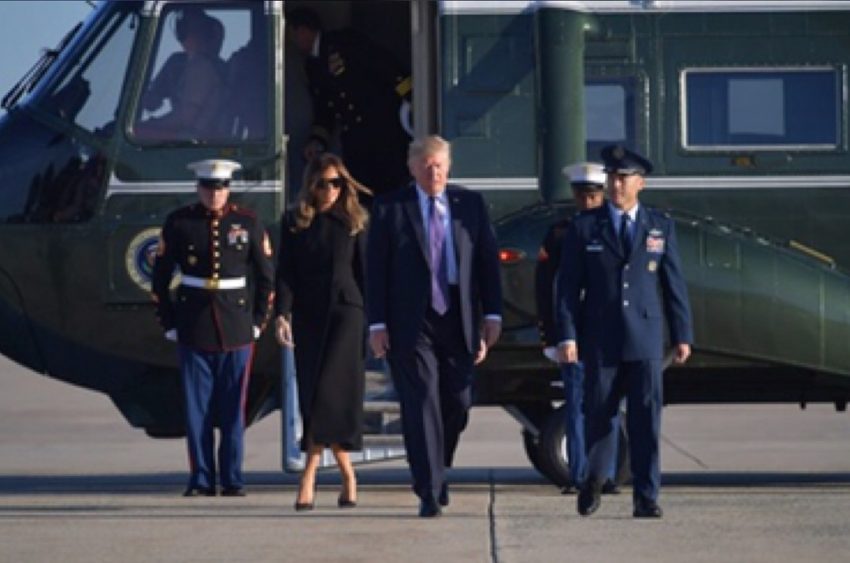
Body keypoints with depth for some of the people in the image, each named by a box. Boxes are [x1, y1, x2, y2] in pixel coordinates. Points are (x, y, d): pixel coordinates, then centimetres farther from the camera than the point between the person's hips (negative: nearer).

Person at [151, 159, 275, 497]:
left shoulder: (248, 223, 4)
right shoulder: (178, 223, 2)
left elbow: (267, 277, 10)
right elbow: (160, 277, 7)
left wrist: (257, 322, 5)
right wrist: (169, 324, 3)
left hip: (237, 330, 0)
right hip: (193, 330, 0)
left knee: (233, 409, 2)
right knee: (196, 408, 0)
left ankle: (233, 481, 8)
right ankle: (201, 480, 6)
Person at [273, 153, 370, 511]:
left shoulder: (353, 221, 6)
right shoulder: (294, 222, 8)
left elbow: (364, 270, 8)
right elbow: (285, 272, 5)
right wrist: (282, 314, -8)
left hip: (345, 310, -2)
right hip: (308, 316, 2)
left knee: (330, 390, -15)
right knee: (311, 393, 2)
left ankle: (309, 475, -19)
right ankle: (347, 475, 13)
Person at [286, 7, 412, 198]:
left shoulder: (344, 42, -2)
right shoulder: (312, 66, 19)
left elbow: (385, 64, -10)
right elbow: (323, 110, 22)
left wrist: (408, 96, -20)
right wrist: (318, 140, 7)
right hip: (354, 140, 7)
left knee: (396, 184, -13)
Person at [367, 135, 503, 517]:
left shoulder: (471, 204, 8)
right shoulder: (390, 208, 1)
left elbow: (488, 260, 7)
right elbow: (376, 269, 0)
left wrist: (492, 315, 0)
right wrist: (377, 324, -7)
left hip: (459, 320, 3)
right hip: (411, 323, -3)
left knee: (457, 403, 6)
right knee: (421, 405, -6)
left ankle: (437, 471, 31)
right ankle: (430, 493, -5)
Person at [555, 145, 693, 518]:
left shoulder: (661, 228, 9)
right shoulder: (584, 228, 4)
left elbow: (674, 285, 9)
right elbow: (568, 286, 1)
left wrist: (682, 335, 4)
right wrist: (566, 335, -7)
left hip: (645, 340, 1)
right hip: (600, 340, 0)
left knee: (646, 418, -5)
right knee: (600, 415, 5)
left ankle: (646, 498, -2)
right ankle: (592, 483, 28)